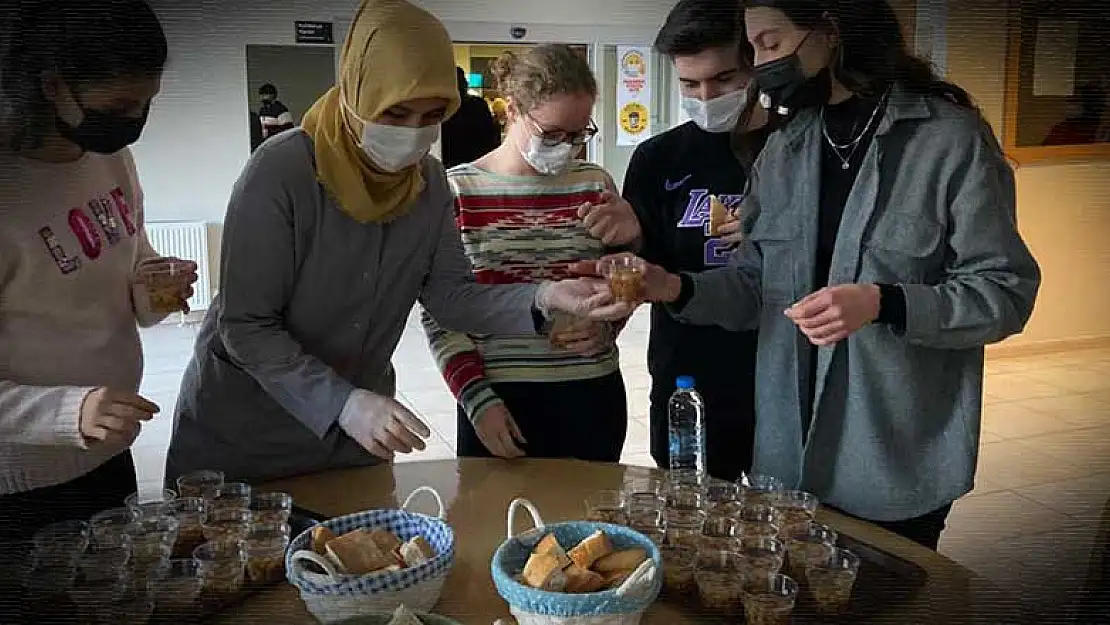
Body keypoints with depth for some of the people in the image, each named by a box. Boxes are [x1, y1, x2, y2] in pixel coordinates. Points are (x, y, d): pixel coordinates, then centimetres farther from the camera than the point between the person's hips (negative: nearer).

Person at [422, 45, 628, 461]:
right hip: (498, 400, -2)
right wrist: (478, 400, -9)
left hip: (592, 395, 2)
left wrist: (605, 323, -5)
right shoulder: (457, 192, -3)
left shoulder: (596, 184, 4)